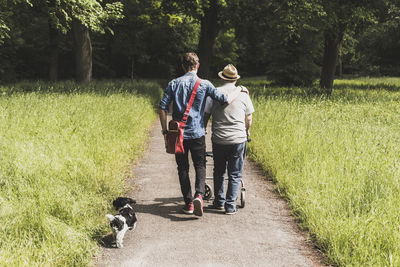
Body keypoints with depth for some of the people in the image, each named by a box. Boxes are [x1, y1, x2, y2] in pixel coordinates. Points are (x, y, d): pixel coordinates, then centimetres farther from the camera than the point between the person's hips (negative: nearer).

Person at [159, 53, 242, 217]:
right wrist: (240, 90, 9)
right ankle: (199, 194, -16)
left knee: (182, 168, 11)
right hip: (197, 133, -1)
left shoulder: (174, 84, 1)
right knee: (200, 166, 8)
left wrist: (165, 131, 5)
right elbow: (225, 100, -9)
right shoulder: (204, 84, -4)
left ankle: (188, 203, 13)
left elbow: (162, 107, -2)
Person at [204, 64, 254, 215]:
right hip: (239, 139, 0)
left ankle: (219, 202, 24)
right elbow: (248, 118, 9)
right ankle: (230, 205, 4)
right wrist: (247, 131, 28)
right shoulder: (243, 94, 1)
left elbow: (205, 115, 2)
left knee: (219, 172, 17)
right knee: (235, 174, 7)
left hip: (219, 140, 0)